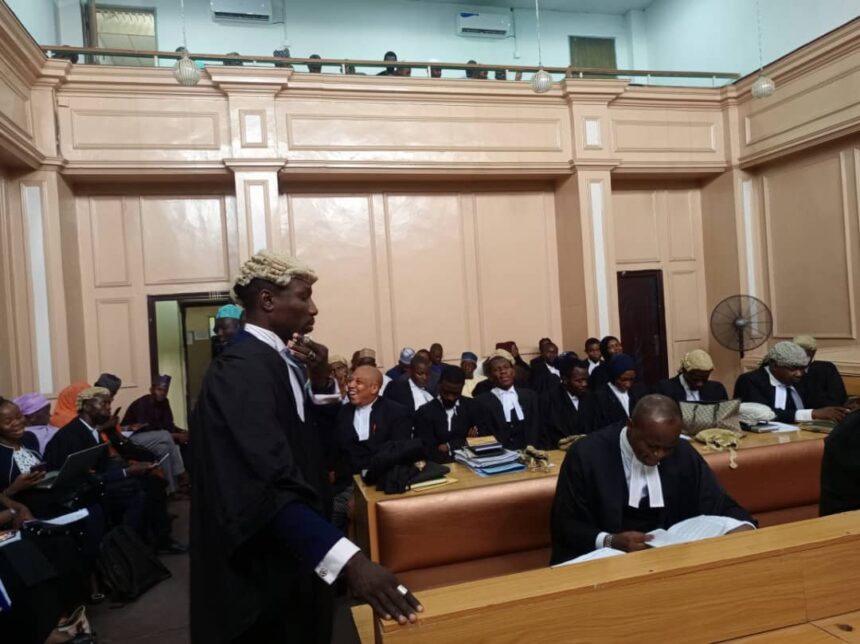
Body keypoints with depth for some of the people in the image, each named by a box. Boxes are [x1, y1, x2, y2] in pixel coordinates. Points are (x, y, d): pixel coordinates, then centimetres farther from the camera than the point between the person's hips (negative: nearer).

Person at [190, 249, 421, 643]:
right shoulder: (241, 369, -24)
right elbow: (273, 485, -36)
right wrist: (349, 560, -45)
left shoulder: (280, 359, 5)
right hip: (262, 569, -9)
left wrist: (321, 382, -9)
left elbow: (316, 446, 8)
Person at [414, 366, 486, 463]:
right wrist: (465, 443, -16)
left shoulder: (473, 407, 9)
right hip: (439, 466, -2)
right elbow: (427, 451, -5)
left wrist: (448, 446, -7)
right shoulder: (425, 413, 2)